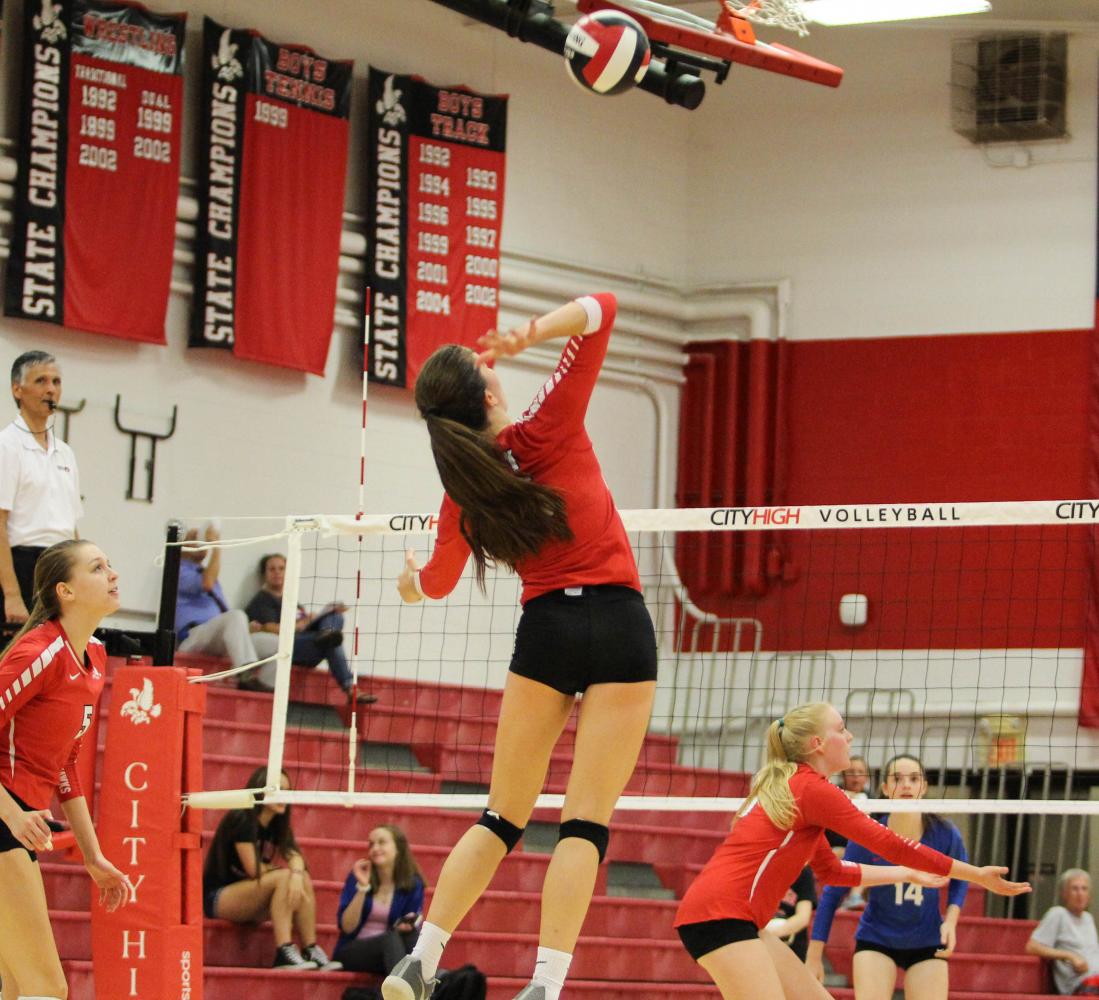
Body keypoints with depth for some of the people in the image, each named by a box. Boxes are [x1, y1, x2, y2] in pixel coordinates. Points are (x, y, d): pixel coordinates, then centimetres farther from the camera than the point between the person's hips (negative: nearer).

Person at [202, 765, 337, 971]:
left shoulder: (276, 826, 10)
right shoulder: (242, 820, -15)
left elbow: (294, 856, -8)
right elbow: (253, 869, -21)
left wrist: (297, 873, -30)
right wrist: (287, 872, -7)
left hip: (247, 907, 8)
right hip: (217, 898, -8)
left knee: (304, 882, -12)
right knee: (283, 878, -28)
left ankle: (311, 952, -15)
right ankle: (284, 953, -35)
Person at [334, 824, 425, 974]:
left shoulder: (413, 883, 0)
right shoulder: (358, 876, -2)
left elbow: (414, 928, 1)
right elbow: (347, 927, -11)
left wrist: (407, 925, -24)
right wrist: (362, 887, -20)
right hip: (352, 952, -2)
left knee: (412, 935, -30)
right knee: (391, 938, -33)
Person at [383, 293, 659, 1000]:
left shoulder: (464, 491, 4)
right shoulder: (551, 429, -4)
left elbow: (437, 580, 23)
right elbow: (600, 310, -2)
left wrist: (412, 582, 46)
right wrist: (529, 334, -14)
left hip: (546, 628, 2)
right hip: (621, 624, -2)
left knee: (502, 818, 12)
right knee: (587, 823, -4)